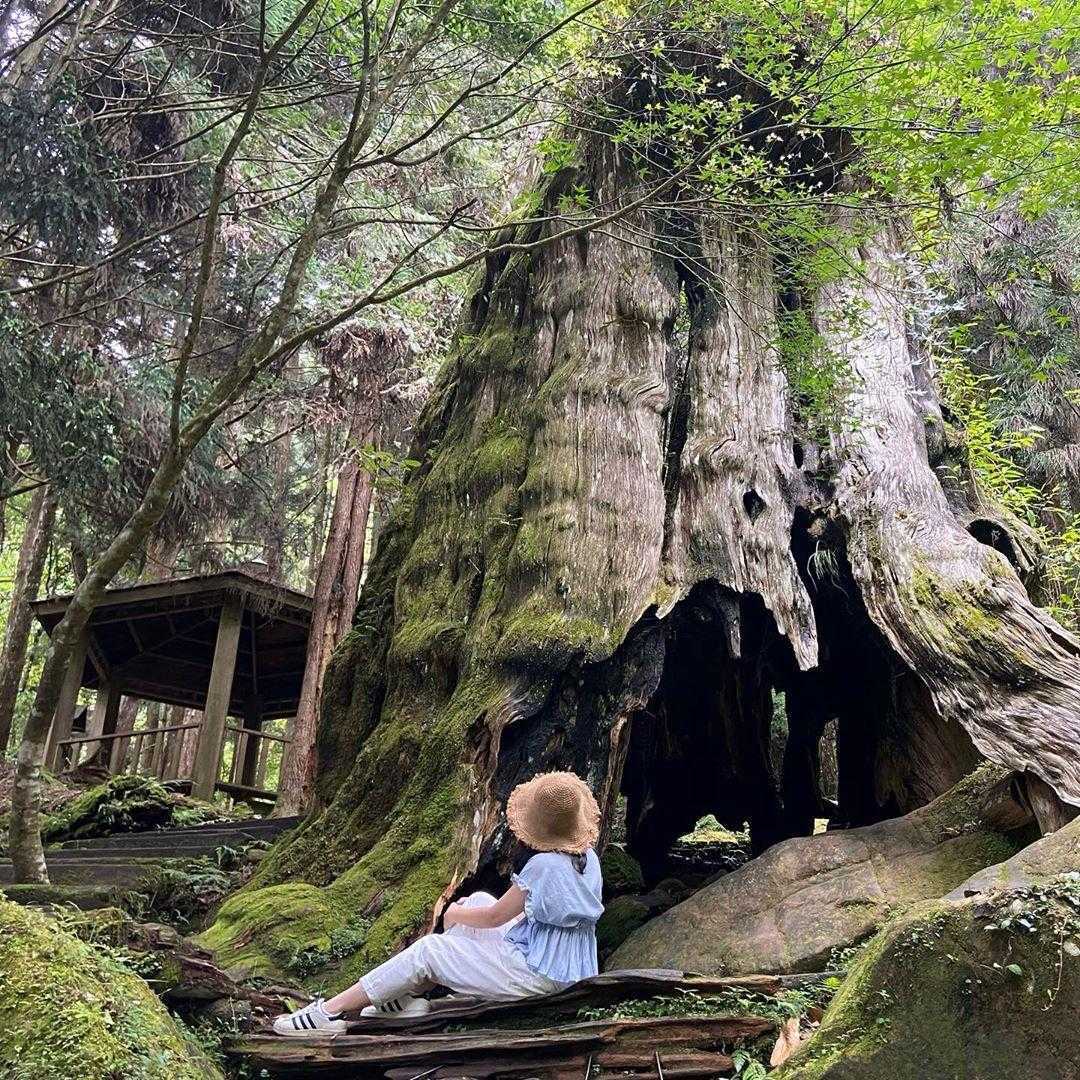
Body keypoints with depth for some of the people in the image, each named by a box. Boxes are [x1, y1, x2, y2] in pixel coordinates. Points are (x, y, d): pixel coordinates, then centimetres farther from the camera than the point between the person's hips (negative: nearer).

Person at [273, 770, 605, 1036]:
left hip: (538, 975, -9)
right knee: (476, 901, 16)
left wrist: (456, 914, 9)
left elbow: (495, 917, -11)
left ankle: (329, 1013, 2)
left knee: (427, 950, -4)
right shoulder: (589, 857, 1)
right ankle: (409, 994, 17)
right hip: (567, 968, 9)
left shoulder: (543, 865, -24)